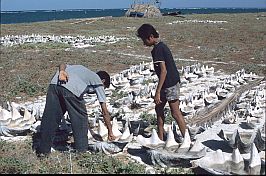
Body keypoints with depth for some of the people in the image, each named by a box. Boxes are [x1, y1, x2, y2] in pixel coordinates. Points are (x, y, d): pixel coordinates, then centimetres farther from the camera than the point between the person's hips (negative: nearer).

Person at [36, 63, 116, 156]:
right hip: (71, 89, -5)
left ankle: (43, 150, 21)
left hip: (54, 84, 6)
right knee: (80, 118, 14)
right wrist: (110, 132, 29)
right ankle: (81, 150, 20)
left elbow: (63, 64, 19)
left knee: (49, 119, 12)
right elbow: (105, 112, 23)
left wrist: (61, 71, -2)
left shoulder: (82, 69, 40)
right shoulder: (98, 82, 25)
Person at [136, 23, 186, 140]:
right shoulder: (161, 46, 13)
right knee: (159, 108, 16)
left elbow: (164, 70, -23)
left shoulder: (158, 49, -17)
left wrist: (158, 92, -22)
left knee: (175, 113, -4)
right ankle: (160, 138, 24)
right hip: (169, 83, 10)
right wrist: (159, 89, 23)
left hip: (170, 84, -10)